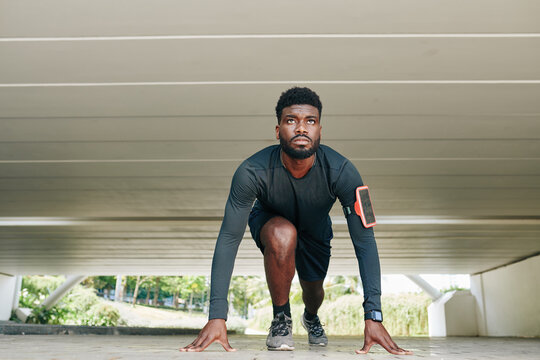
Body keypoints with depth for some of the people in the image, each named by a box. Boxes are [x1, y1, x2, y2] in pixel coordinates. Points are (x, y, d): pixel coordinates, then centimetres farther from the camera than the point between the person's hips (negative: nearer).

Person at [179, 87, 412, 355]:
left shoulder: (342, 172, -35)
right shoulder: (252, 172, -38)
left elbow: (364, 241, -32)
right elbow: (229, 239, -35)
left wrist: (373, 315, -39)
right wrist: (217, 316, -41)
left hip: (315, 230, 3)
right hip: (268, 222, -2)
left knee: (313, 290, 14)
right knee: (282, 235, -36)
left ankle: (311, 317, 56)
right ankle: (281, 318, -9)